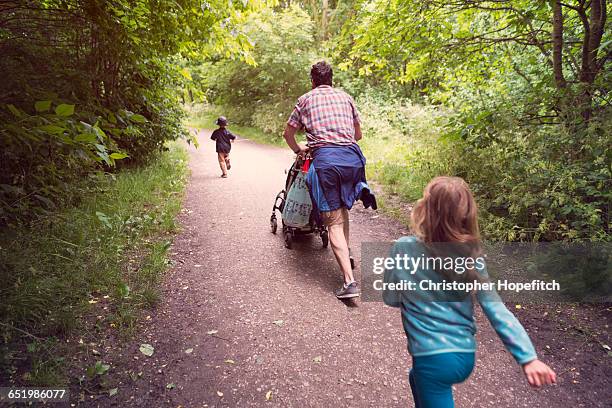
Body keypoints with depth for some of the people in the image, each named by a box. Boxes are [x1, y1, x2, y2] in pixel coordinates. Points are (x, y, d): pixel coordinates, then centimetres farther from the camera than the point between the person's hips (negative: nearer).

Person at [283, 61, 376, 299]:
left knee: (334, 221, -3)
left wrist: (298, 150, 39)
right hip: (352, 155, 3)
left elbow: (288, 133, 20)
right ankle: (346, 254, 30)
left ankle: (349, 281, -9)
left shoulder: (306, 99, 16)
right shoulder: (345, 97, 22)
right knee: (342, 208, 27)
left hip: (325, 157, -3)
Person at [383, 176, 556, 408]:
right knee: (417, 377, 33)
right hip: (466, 357, 5)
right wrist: (528, 357, -10)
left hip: (433, 359, -5)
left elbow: (390, 298, -1)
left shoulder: (403, 249, -15)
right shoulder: (470, 256, -6)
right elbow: (496, 309, -11)